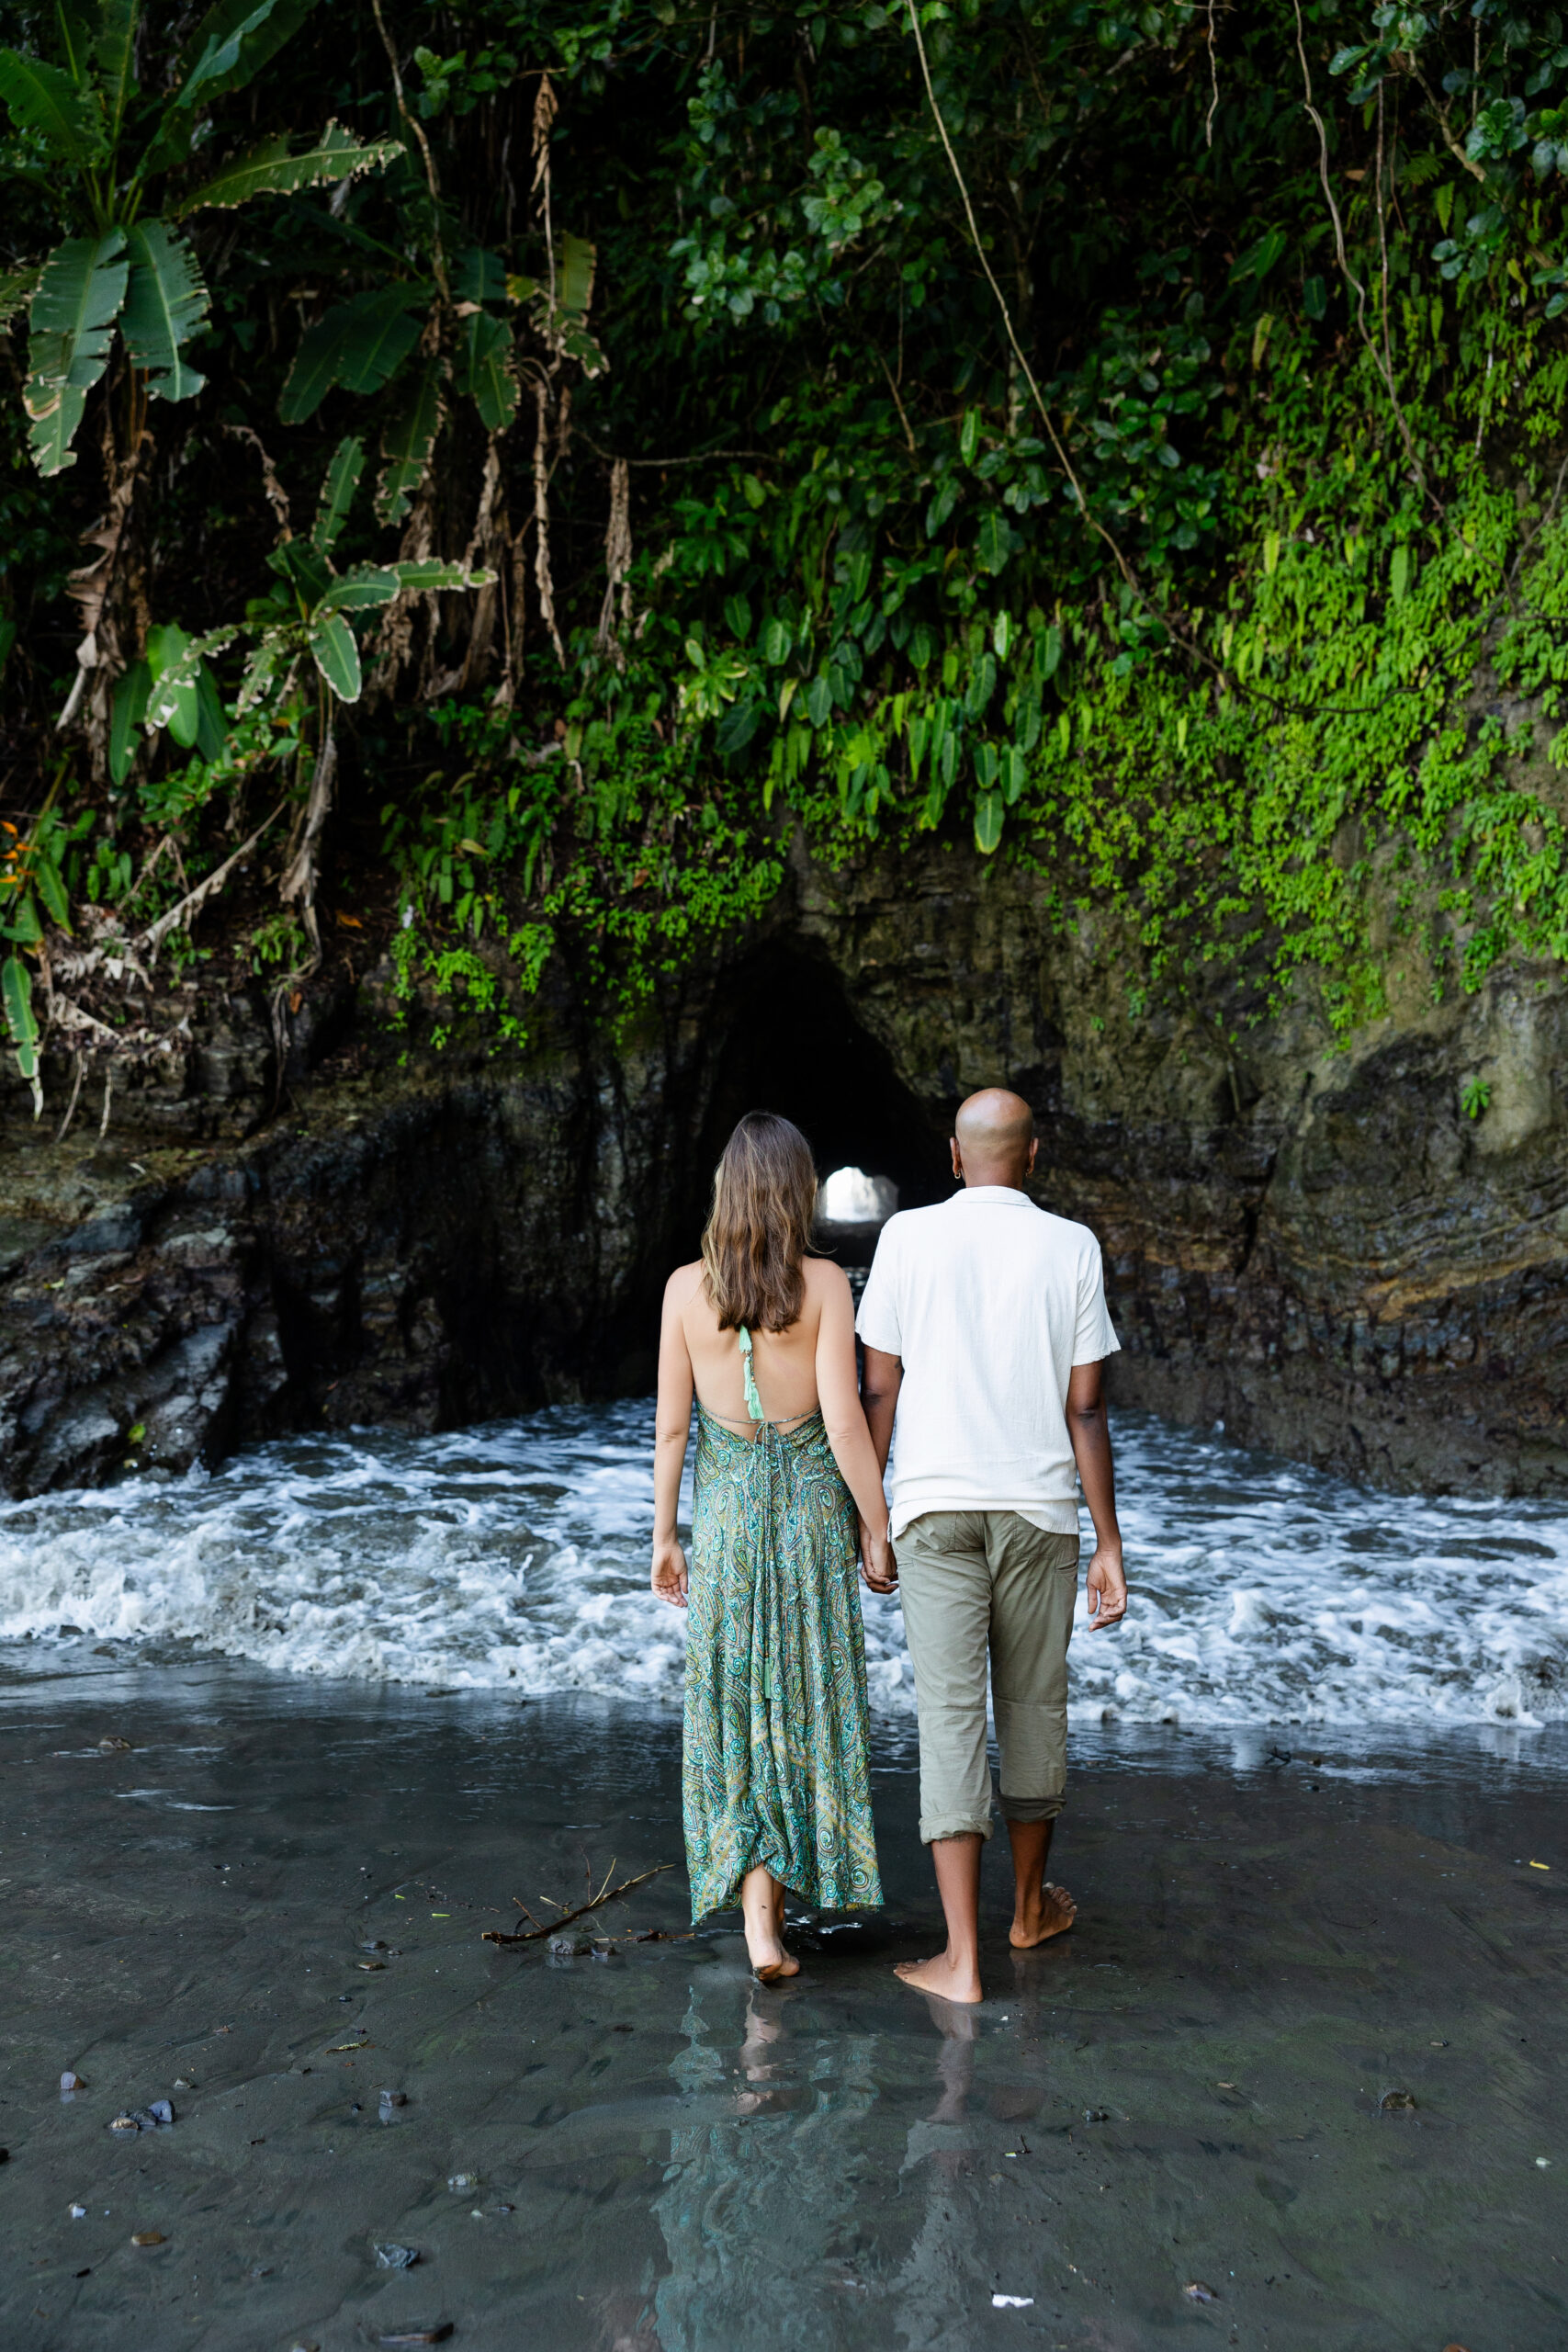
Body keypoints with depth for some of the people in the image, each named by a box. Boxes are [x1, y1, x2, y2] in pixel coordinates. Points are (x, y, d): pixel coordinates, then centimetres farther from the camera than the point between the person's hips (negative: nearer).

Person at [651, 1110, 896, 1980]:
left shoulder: (686, 1287, -5)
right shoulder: (824, 1283, -10)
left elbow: (671, 1424, -1)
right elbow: (845, 1420, -12)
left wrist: (663, 1534, 8)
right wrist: (877, 1527, -2)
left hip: (724, 1513, 1)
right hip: (813, 1508, -1)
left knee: (737, 1710, 10)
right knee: (809, 1703, 13)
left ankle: (758, 1917, 9)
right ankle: (794, 1877, 21)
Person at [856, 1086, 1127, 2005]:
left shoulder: (908, 1238, -1)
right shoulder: (1071, 1248, -1)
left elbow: (878, 1391, 0)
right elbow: (1085, 1410, -3)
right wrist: (1110, 1543, 3)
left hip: (935, 1506, -1)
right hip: (1039, 1508, 1)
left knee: (950, 1714, -1)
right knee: (1034, 1706, 16)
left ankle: (962, 1959, -3)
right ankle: (1032, 1905, 34)